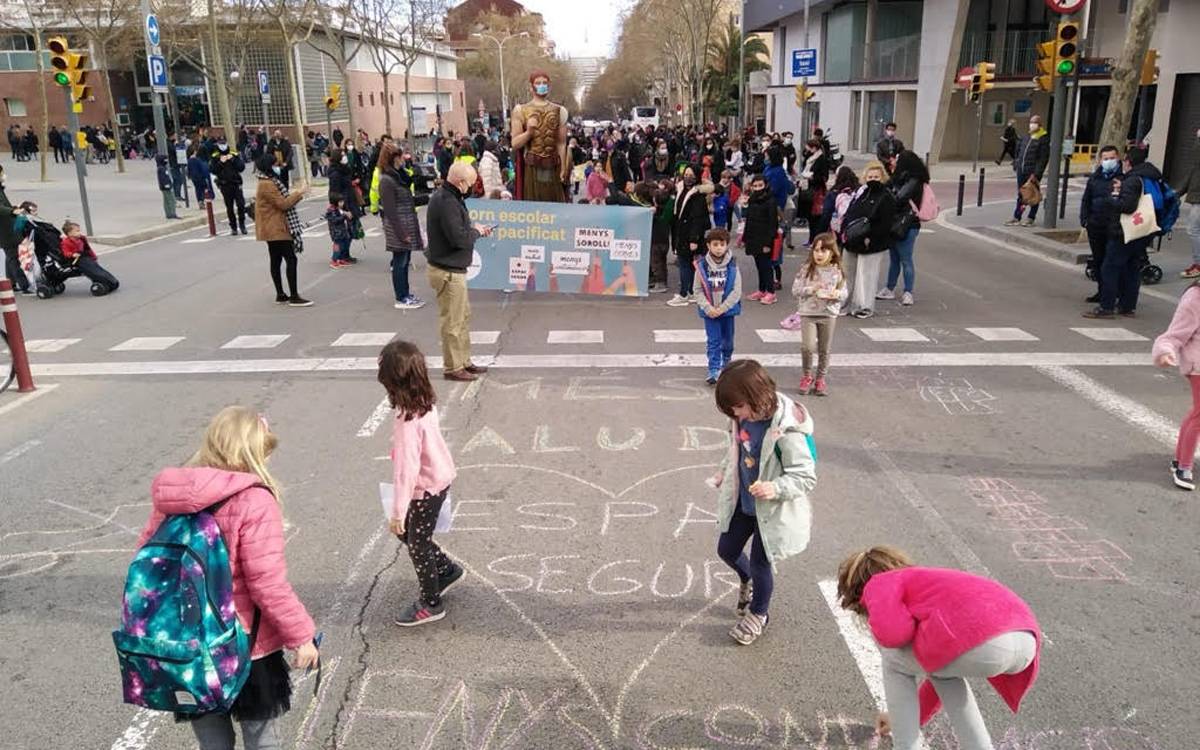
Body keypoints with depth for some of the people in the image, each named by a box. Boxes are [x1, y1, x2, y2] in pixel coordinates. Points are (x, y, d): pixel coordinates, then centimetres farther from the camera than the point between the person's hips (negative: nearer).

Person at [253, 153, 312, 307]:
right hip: (276, 229, -11)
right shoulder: (266, 184, -17)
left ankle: (280, 295, 17)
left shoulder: (270, 182, 15)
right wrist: (299, 193, -11)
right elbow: (283, 204, -19)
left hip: (274, 229, 11)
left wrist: (296, 195, 6)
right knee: (291, 259, -11)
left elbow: (281, 201, 17)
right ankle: (294, 297, -11)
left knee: (276, 261, 12)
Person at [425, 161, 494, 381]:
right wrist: (476, 232, -9)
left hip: (452, 268, 11)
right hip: (448, 271, -11)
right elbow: (459, 238, -26)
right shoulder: (447, 202, -23)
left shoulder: (445, 196, 10)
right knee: (453, 321, 0)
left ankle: (464, 361, 30)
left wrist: (474, 230, 4)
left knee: (464, 315, 19)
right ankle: (452, 368, 11)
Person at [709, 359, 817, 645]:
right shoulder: (744, 419, -9)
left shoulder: (786, 431, -31)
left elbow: (806, 477, -26)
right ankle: (748, 580, 53)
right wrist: (722, 476, 7)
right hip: (743, 501, 7)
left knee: (760, 562, 9)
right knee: (727, 550, 19)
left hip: (772, 510, -7)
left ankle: (758, 614, 37)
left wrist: (775, 488, -40)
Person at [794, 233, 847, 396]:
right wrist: (811, 289, -20)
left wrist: (837, 294, -17)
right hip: (808, 313, -2)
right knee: (807, 346, -14)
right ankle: (807, 376, 11)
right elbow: (795, 290, -5)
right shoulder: (807, 269, -5)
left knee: (824, 350, 10)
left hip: (829, 314, 2)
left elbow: (844, 292, 5)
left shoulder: (837, 271, -1)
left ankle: (820, 379, 28)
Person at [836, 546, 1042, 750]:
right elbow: (941, 669, 51)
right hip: (1025, 639, 8)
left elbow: (891, 633, -6)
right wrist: (913, 717, 65)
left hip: (981, 644, -8)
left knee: (894, 663, 20)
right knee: (943, 666, 36)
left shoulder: (879, 583, 18)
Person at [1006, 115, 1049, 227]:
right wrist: (1016, 165, 11)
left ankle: (1031, 218, 11)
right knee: (1020, 194, 10)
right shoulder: (1026, 137, 13)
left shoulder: (1044, 139, -8)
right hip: (1021, 171, 6)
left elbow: (1043, 158, -13)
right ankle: (1016, 217, 14)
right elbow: (1019, 151, 22)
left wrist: (1036, 173, -19)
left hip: (1033, 172, -6)